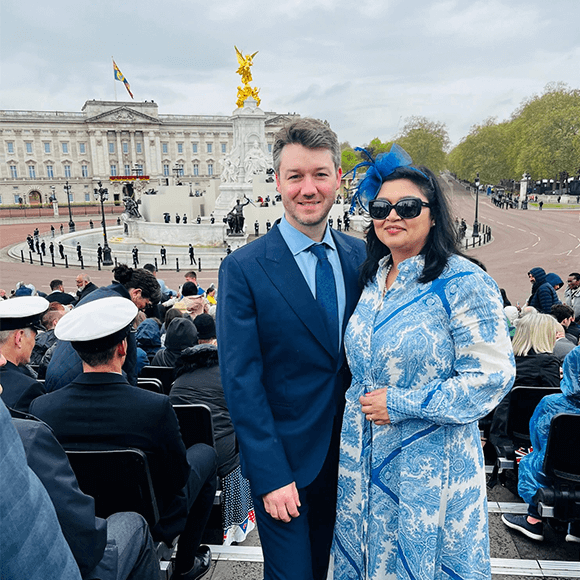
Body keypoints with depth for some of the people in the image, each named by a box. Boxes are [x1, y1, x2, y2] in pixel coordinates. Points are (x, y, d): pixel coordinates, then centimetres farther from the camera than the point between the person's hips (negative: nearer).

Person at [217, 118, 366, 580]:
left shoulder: (359, 256, -1)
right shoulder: (243, 269, -15)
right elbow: (241, 382, -15)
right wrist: (270, 475, -15)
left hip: (346, 454, 5)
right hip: (283, 459, -4)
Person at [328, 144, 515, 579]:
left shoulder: (464, 283, -16)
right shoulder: (371, 279, 5)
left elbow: (492, 376, -18)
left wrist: (402, 404, -20)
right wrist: (363, 403, 4)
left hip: (431, 464, -6)